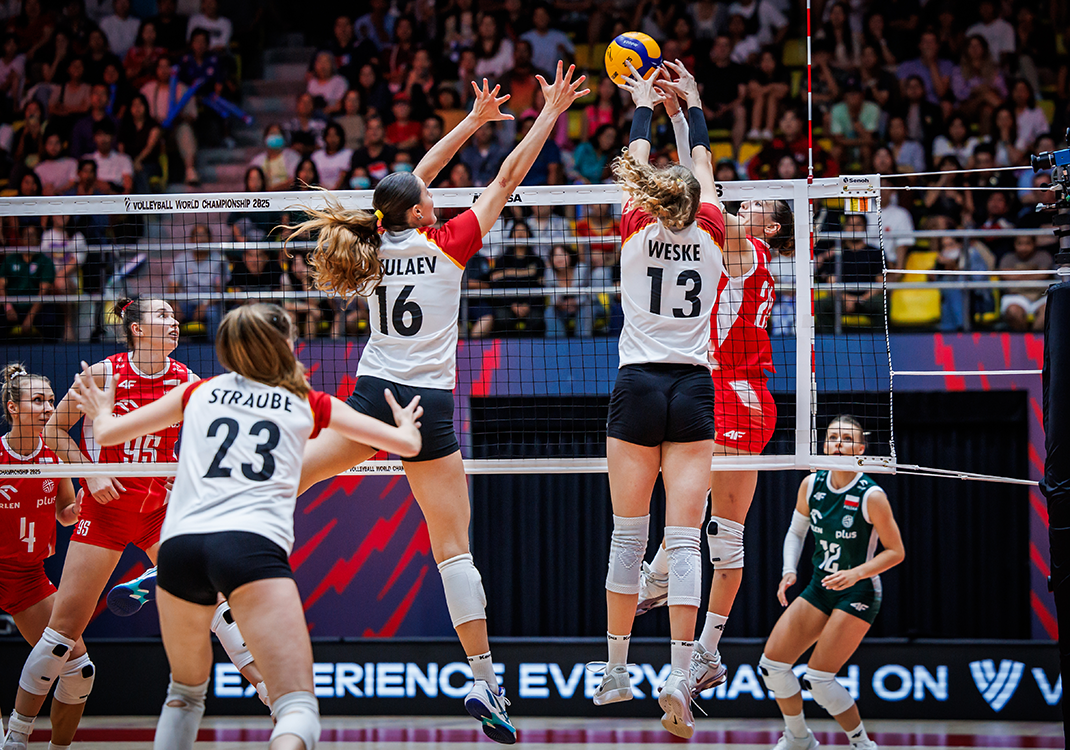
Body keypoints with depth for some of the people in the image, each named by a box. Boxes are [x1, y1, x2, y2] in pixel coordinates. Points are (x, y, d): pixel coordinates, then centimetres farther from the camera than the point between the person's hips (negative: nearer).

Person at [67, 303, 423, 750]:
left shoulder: (197, 393, 24)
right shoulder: (309, 405, 20)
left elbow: (108, 433, 31)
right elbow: (407, 444, 26)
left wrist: (100, 413, 54)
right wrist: (406, 426, 49)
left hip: (179, 545, 4)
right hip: (251, 545, -4)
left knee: (185, 693, 28)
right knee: (299, 710, -14)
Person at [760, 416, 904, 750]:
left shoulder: (871, 496, -17)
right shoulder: (811, 485, -2)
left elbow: (895, 552, -10)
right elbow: (796, 531, 13)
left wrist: (856, 573, -23)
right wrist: (789, 570, -4)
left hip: (858, 594, -6)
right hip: (820, 587, 6)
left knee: (818, 678, -13)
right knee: (771, 664, 0)